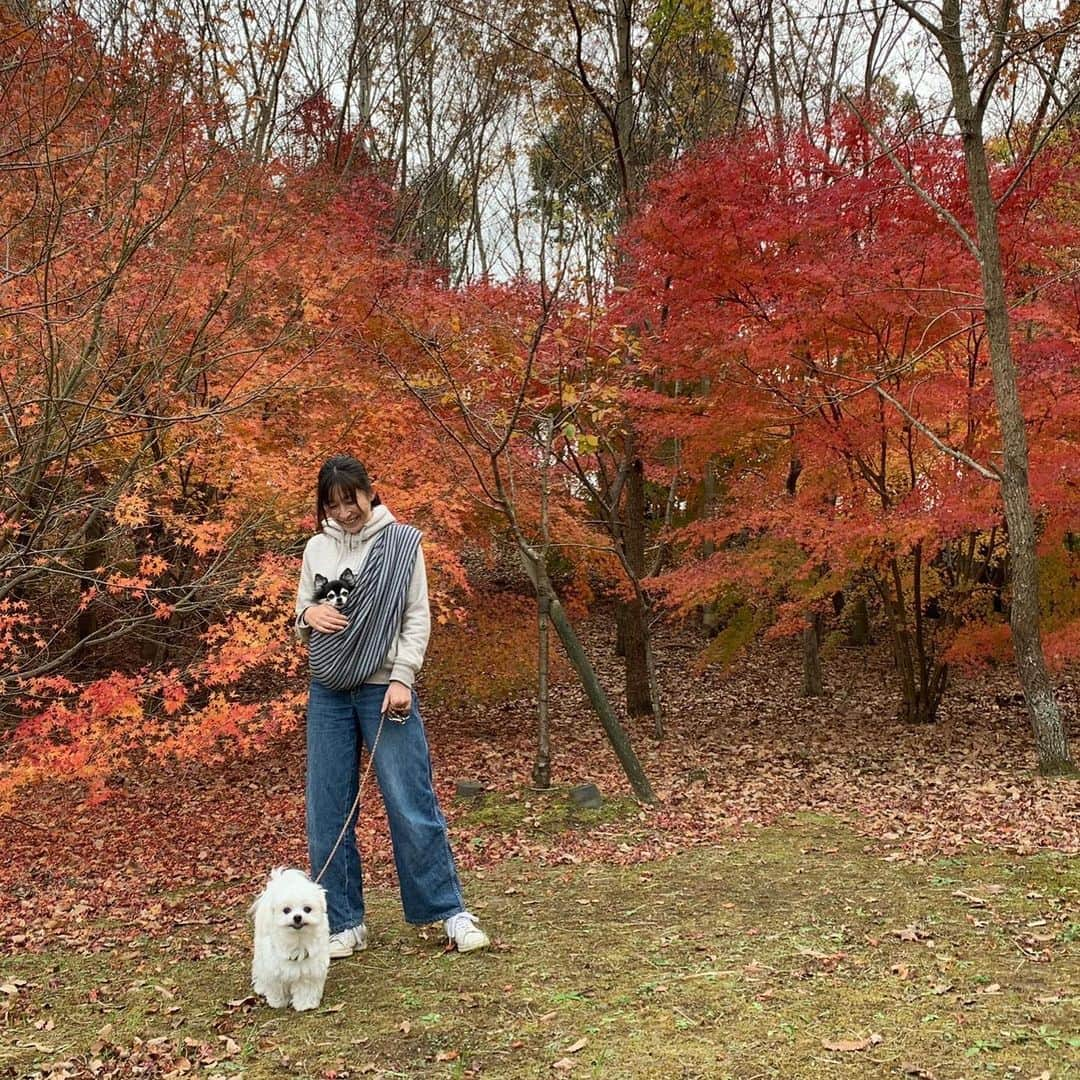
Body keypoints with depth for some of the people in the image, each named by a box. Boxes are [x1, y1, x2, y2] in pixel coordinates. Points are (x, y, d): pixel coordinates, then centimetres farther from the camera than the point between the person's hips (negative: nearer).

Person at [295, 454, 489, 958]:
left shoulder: (402, 542, 0)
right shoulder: (316, 548, 10)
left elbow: (418, 617, -2)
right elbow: (301, 618, 18)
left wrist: (402, 678, -12)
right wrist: (309, 615, -6)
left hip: (384, 688, -4)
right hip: (328, 692, 4)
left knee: (412, 802, -4)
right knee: (327, 809, 3)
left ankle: (451, 911, 8)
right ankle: (345, 924, 13)